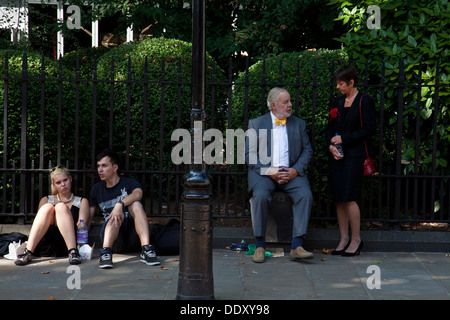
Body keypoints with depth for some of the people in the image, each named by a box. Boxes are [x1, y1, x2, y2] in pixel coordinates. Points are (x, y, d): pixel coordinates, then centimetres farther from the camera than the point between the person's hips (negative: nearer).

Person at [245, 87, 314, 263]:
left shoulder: (299, 124, 15)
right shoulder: (256, 124, 8)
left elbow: (307, 150, 11)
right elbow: (249, 154, 0)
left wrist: (295, 170, -8)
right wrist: (269, 171, -14)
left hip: (292, 173, 2)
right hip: (264, 172, -2)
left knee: (305, 194, -27)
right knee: (260, 195, -32)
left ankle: (297, 246, -27)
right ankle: (260, 246, -21)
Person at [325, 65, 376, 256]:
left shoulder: (364, 102, -4)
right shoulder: (337, 103, 15)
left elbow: (369, 129, -10)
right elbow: (330, 128, 17)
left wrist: (343, 139, -11)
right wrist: (331, 145, -2)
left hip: (354, 155, -6)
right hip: (337, 155, 6)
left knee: (349, 198, -10)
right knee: (339, 199, 5)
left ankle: (356, 239, 2)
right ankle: (344, 238, 13)